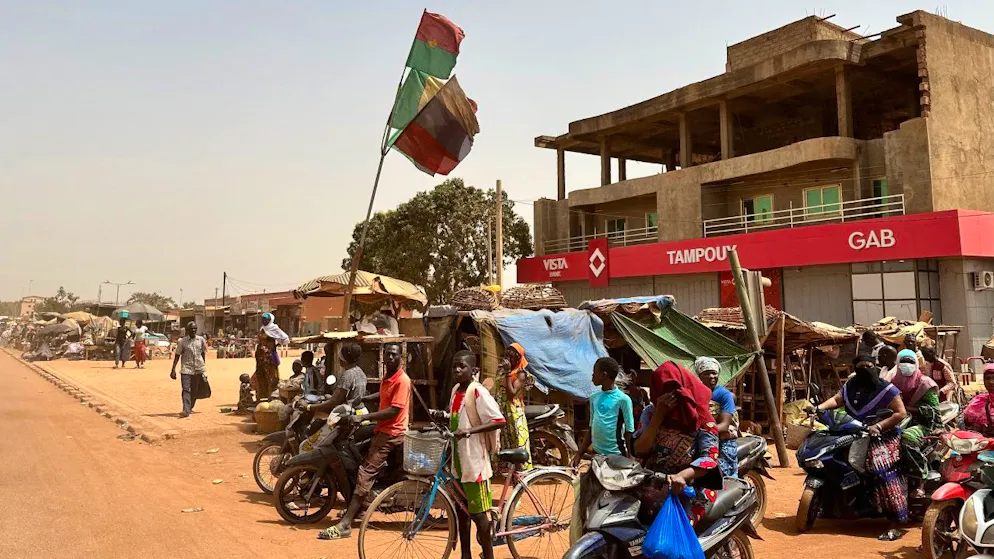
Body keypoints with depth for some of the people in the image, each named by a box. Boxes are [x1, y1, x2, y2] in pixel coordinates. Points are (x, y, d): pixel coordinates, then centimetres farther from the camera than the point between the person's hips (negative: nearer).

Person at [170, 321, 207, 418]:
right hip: (186, 369, -3)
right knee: (186, 390, -12)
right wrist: (173, 370, -5)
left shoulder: (201, 340, 4)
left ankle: (190, 408, 24)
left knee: (195, 391, 8)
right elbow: (177, 356, 0)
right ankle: (186, 411, -17)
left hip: (198, 369, 3)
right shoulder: (182, 341, -2)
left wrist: (203, 367, 14)